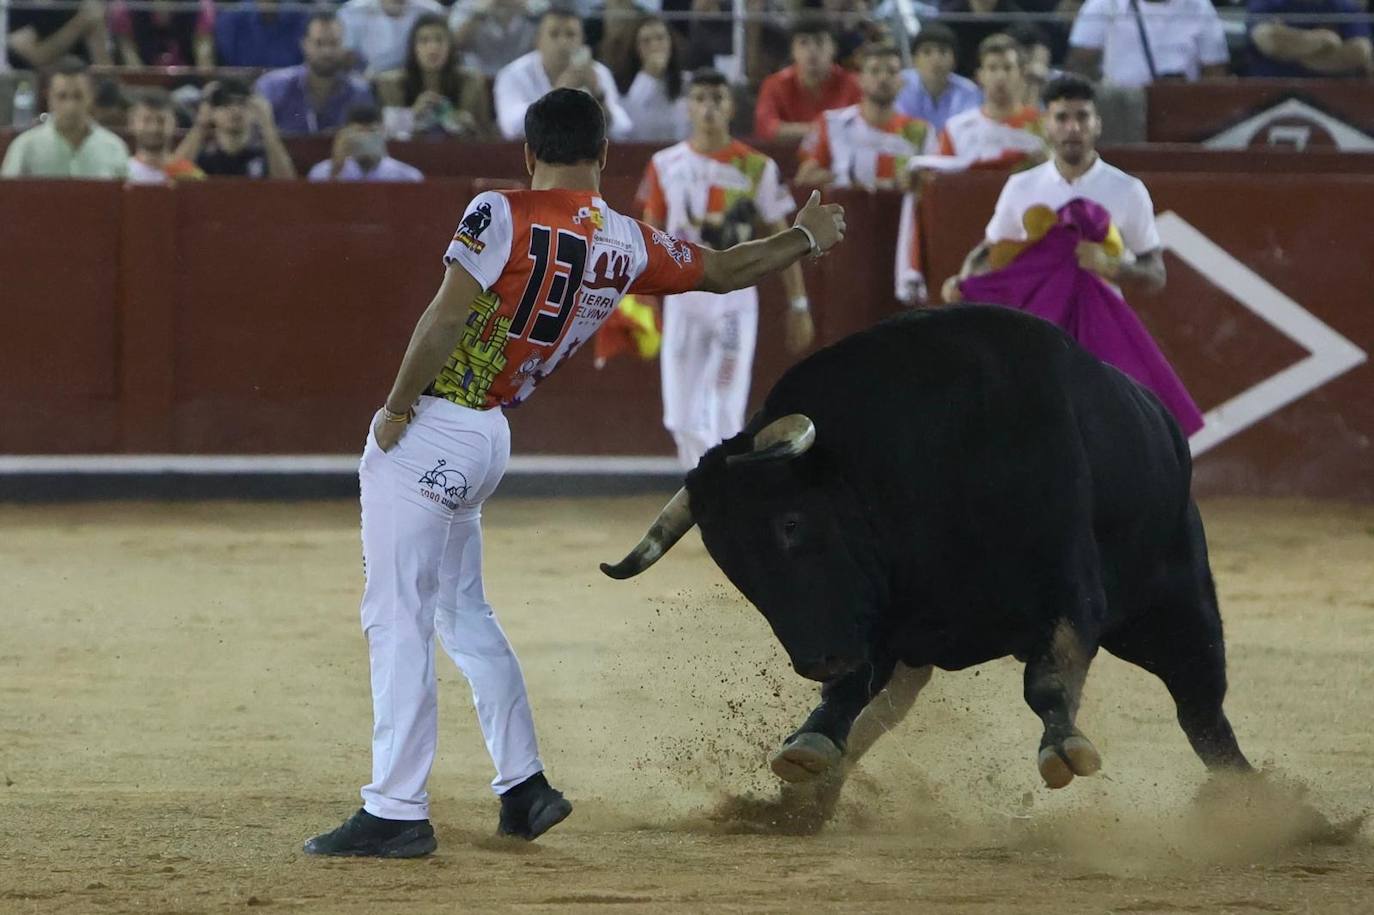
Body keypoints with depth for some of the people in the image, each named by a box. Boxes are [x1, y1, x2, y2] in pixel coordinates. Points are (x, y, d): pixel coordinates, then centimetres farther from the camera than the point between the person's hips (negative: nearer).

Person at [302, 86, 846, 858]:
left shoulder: (504, 216, -12)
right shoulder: (630, 245, 6)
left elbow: (447, 318, -21)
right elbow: (723, 271, 20)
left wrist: (397, 409, -12)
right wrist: (807, 238, 37)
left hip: (428, 433, -7)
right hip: (488, 439, 7)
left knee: (397, 618, -7)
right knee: (463, 611, 23)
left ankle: (396, 813, -10)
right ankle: (526, 789, 25)